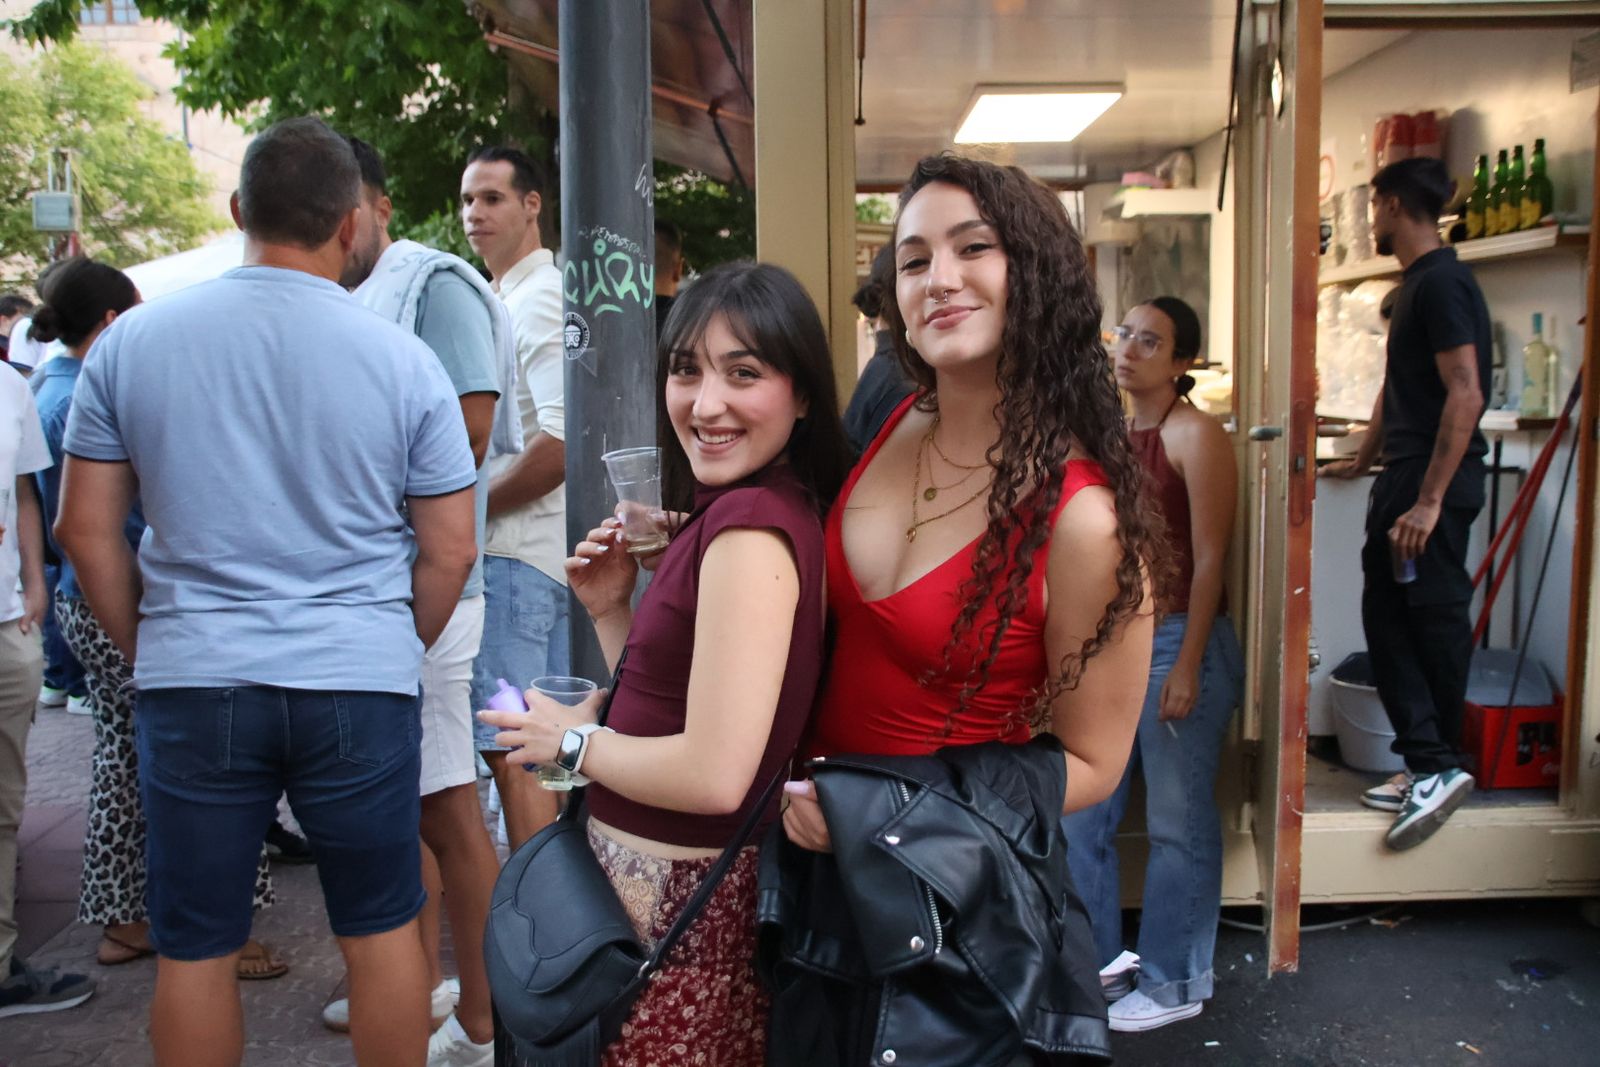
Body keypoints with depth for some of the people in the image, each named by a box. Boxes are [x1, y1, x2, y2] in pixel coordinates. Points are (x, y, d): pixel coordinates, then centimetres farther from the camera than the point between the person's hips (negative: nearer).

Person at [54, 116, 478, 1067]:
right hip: (361, 685, -1)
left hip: (193, 687, 2)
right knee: (383, 931, 13)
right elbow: (450, 551, -2)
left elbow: (86, 531, 4)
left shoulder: (131, 341, 0)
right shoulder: (403, 359, -5)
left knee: (194, 949, 14)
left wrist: (148, 652, 15)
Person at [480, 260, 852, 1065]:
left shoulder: (750, 524, -22)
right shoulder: (727, 517, 7)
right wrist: (611, 610, 0)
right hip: (679, 883, 9)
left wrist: (573, 742, -12)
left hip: (673, 909, -9)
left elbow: (714, 772, -27)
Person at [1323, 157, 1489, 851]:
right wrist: (1364, 460, 31)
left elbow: (1466, 394, -20)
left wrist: (1429, 500, -23)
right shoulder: (1415, 283, 18)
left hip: (1436, 481, -10)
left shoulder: (1442, 283, -13)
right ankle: (1427, 766, 13)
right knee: (1386, 617, 8)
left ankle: (1439, 766, 7)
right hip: (1404, 477, 10)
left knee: (1434, 620, -3)